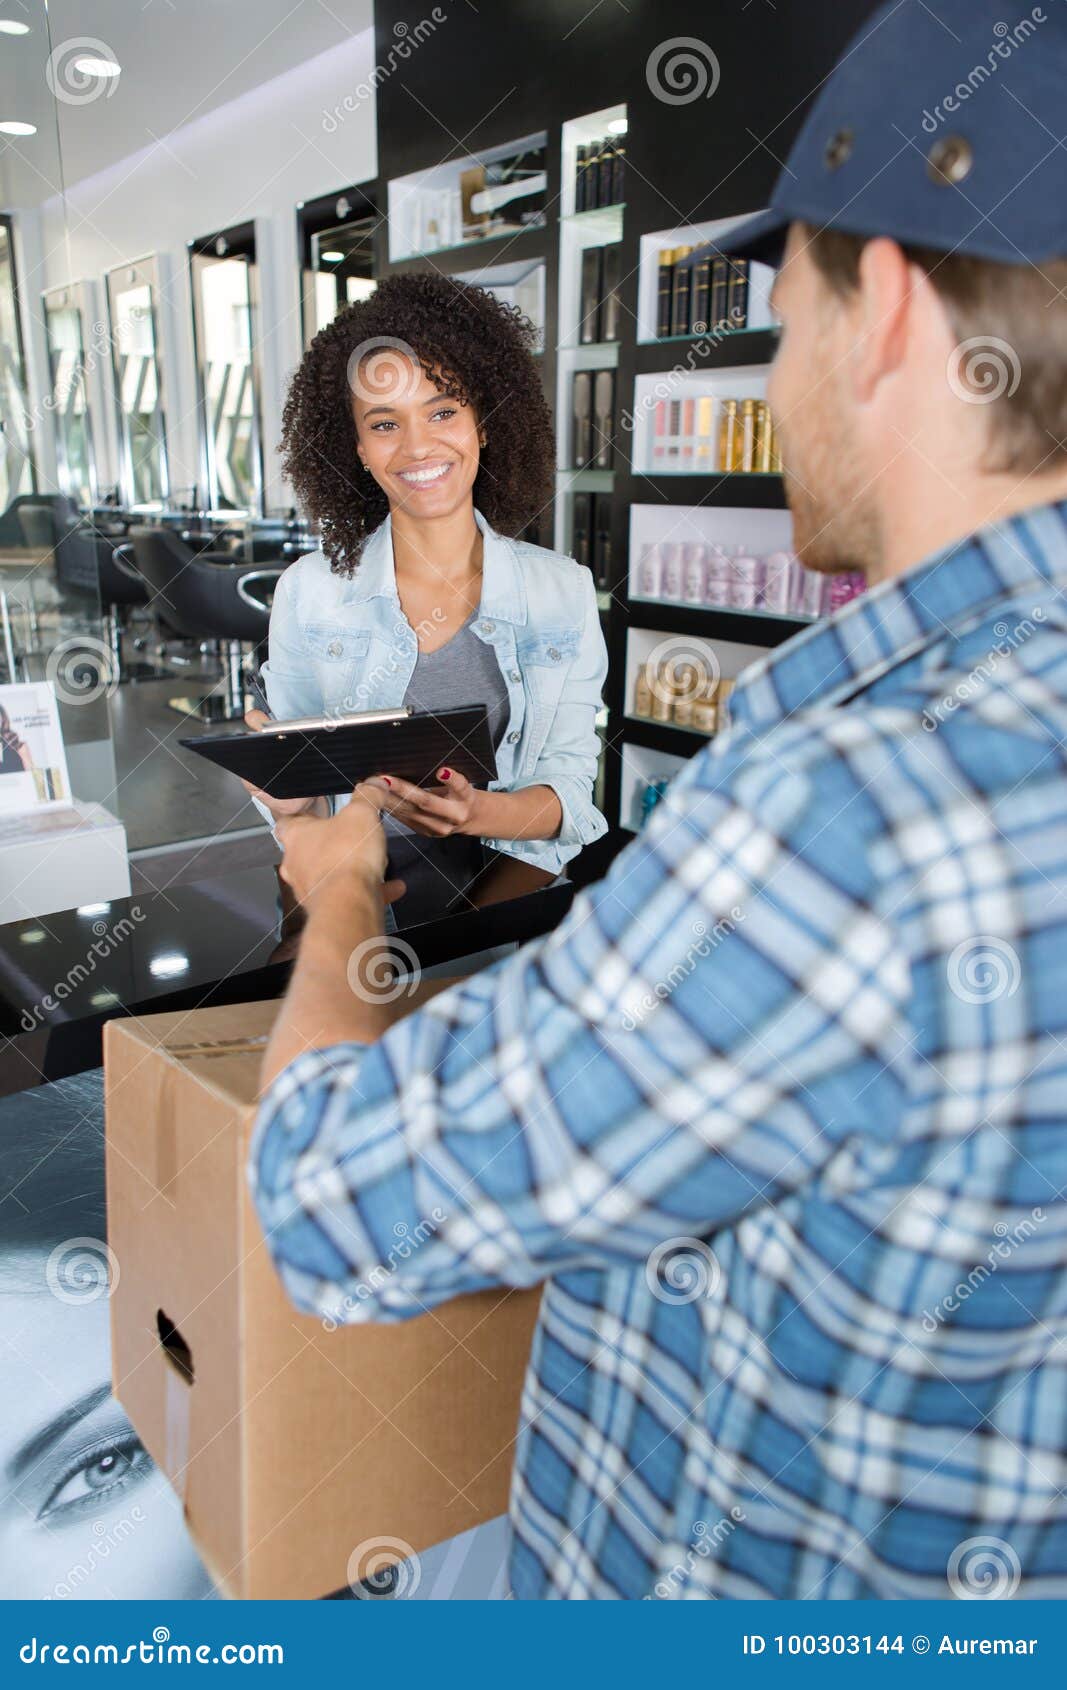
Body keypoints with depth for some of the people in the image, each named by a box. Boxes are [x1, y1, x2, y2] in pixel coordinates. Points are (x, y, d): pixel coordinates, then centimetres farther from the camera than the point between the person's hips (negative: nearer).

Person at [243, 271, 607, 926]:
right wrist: (289, 804, -17)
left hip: (504, 868, 0)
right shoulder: (308, 591, 2)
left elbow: (569, 786, 1)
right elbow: (303, 808, 7)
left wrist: (478, 811, -20)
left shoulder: (562, 590, 2)